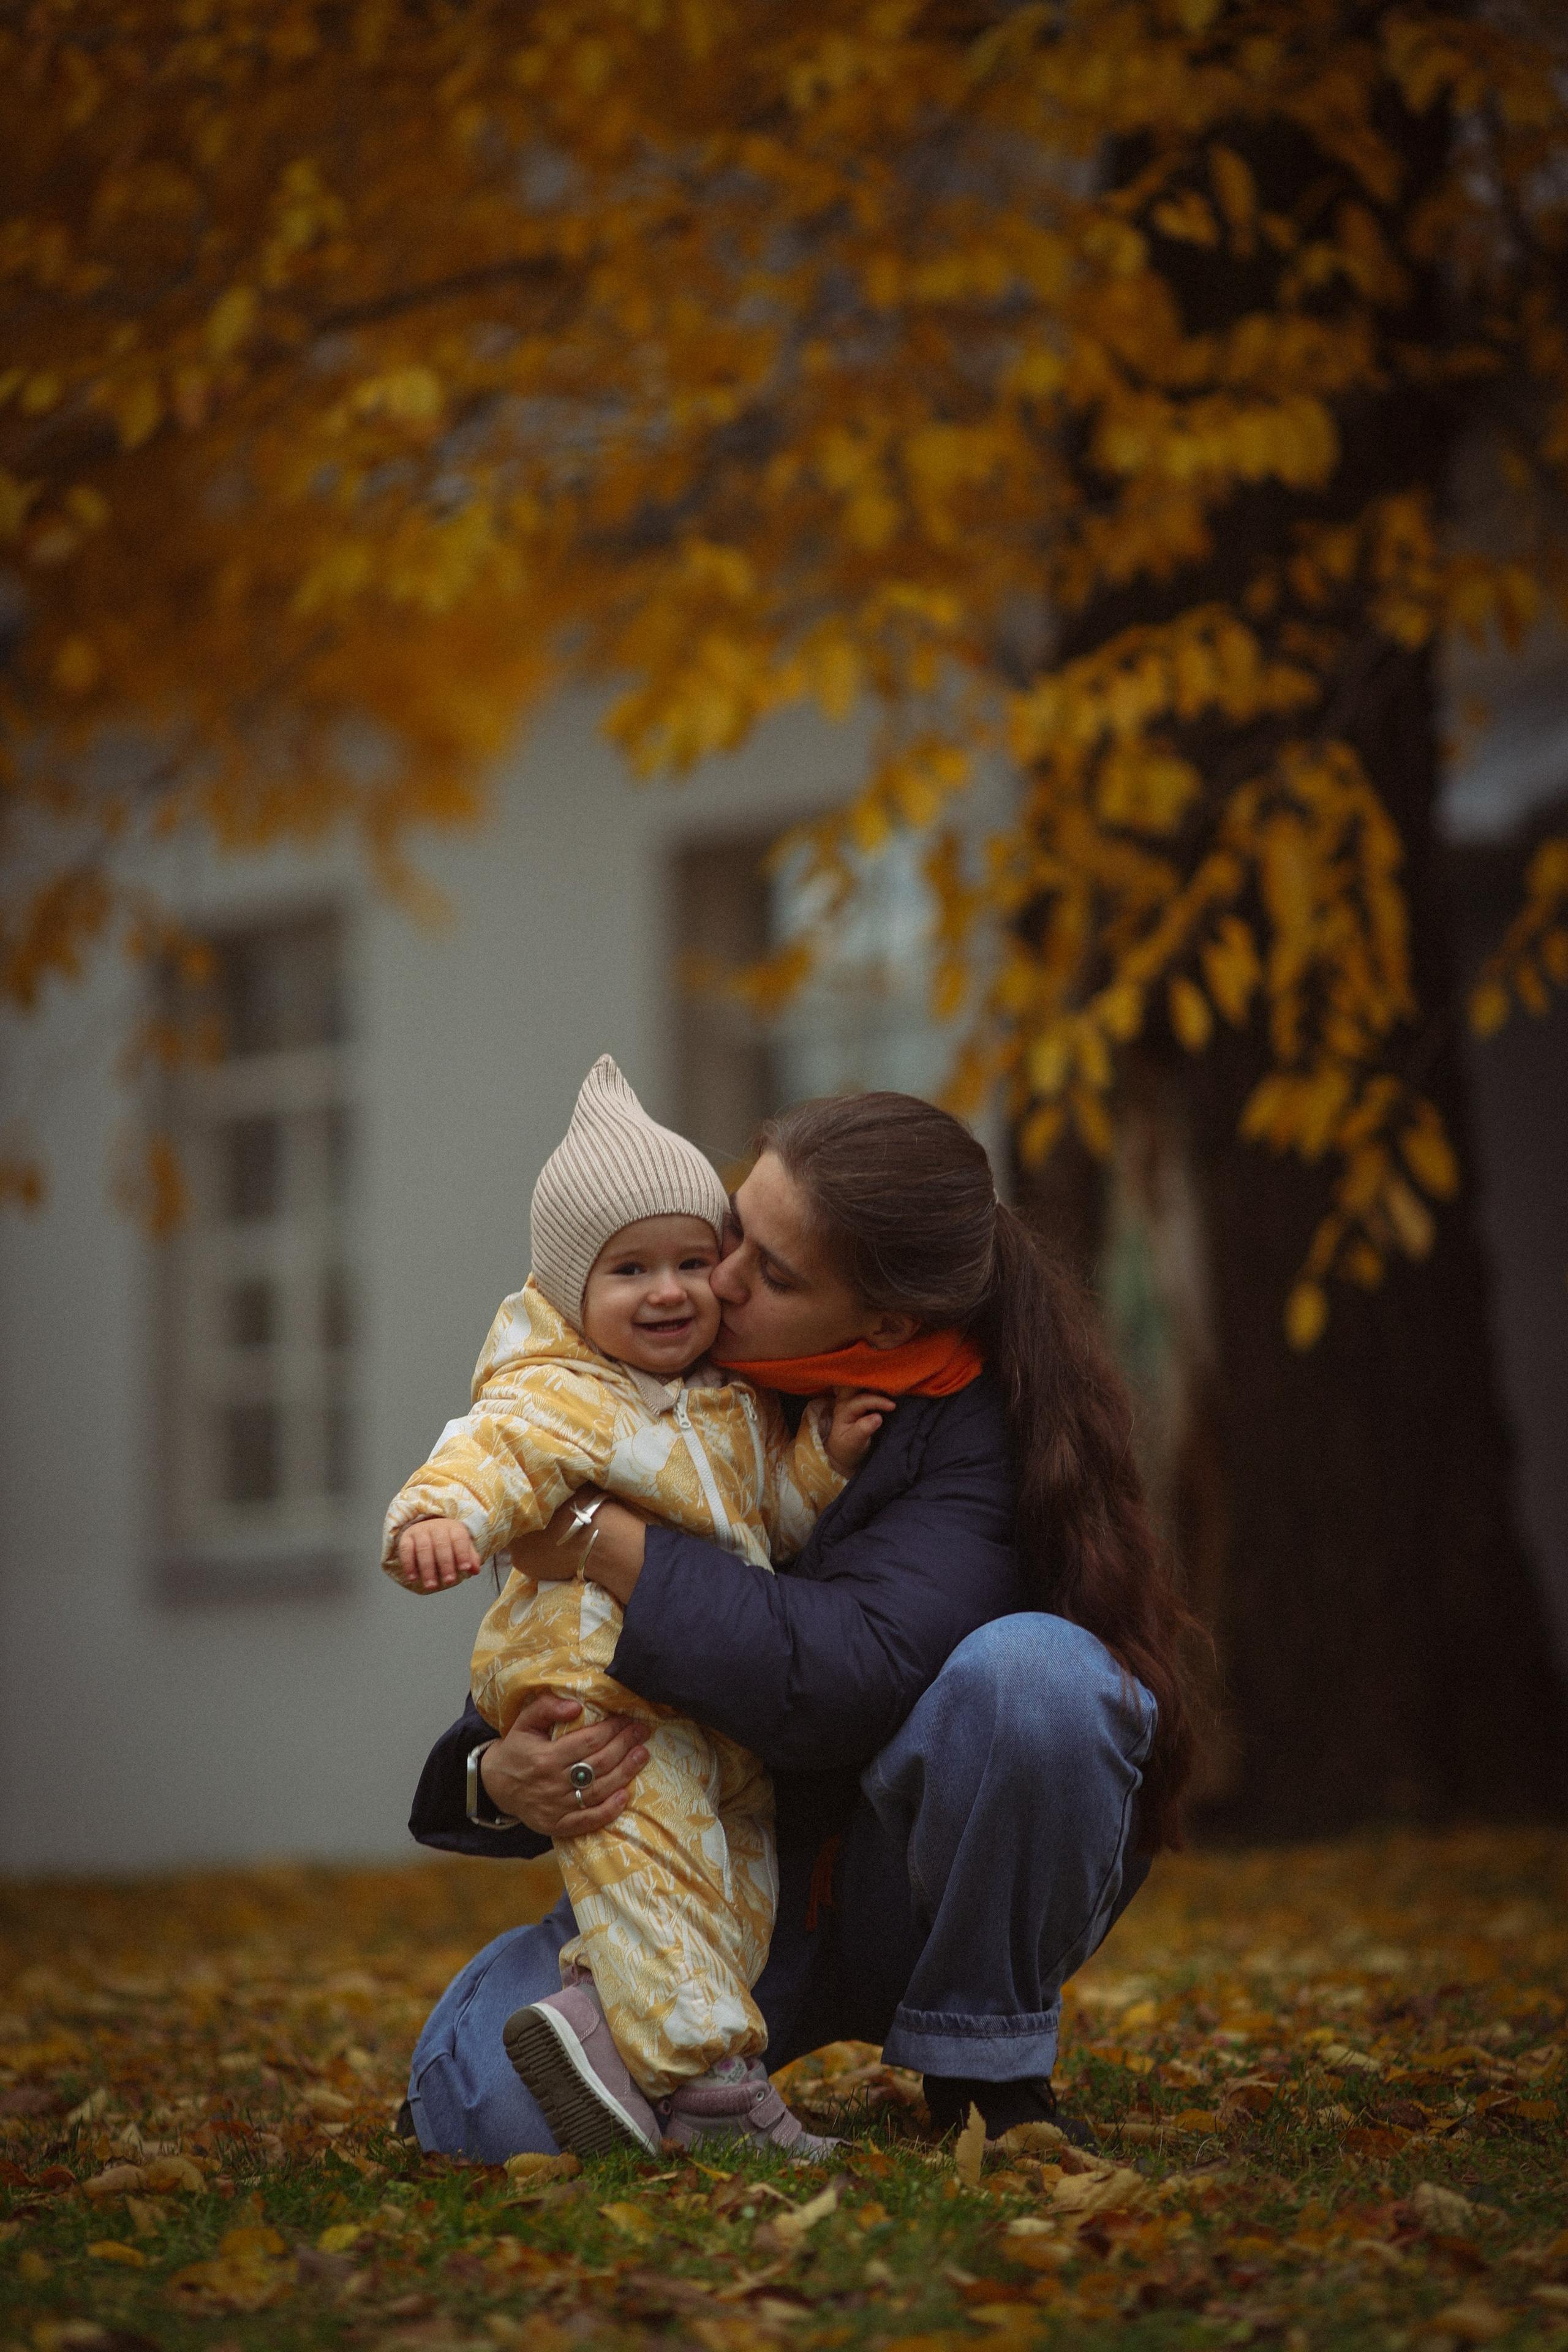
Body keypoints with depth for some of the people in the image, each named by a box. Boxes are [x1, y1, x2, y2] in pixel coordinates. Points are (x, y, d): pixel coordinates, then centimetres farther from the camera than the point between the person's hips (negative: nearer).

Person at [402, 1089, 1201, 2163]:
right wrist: (496, 1777, -23)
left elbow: (851, 1679, -37)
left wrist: (596, 1541, -31)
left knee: (1032, 1669, -36)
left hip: (946, 1897, -3)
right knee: (484, 2101, -24)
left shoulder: (981, 1430, -21)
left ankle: (983, 2067, -13)